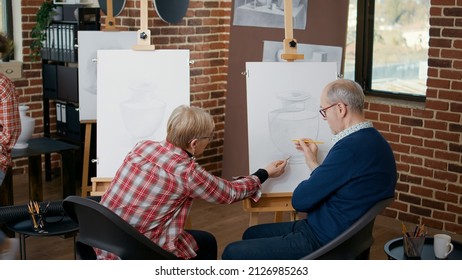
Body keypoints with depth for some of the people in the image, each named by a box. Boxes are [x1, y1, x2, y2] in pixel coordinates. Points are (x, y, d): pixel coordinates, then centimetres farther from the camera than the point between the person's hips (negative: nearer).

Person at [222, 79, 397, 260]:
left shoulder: (351, 147, -26)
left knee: (233, 254, -6)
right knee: (251, 234, 23)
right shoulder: (371, 140, 6)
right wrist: (314, 163, 16)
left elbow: (299, 201, -19)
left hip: (323, 245, -11)